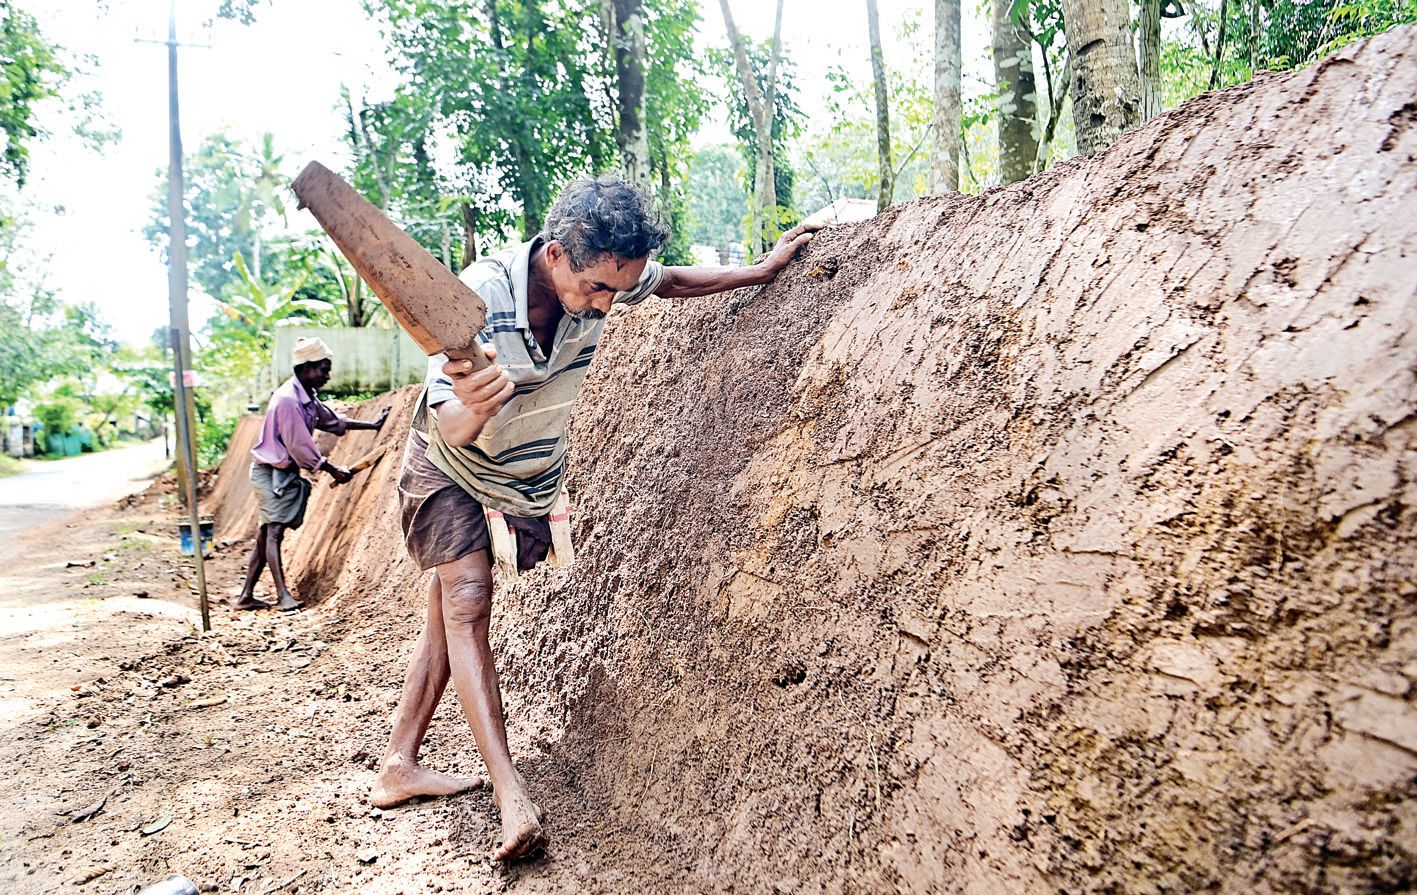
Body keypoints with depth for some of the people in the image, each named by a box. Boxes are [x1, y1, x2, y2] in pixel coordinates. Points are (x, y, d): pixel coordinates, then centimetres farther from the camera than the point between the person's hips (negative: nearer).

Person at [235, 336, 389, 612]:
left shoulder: (308, 398, 8)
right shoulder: (287, 400, -21)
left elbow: (333, 421, 20)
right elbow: (300, 447, -22)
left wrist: (373, 425, 18)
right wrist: (334, 471, -15)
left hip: (285, 473, 9)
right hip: (272, 472, -9)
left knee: (267, 533, 9)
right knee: (274, 530, -10)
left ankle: (246, 596, 14)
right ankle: (283, 595, -13)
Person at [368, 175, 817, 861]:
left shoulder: (604, 274, -22)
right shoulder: (477, 298, -35)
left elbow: (673, 282, 2)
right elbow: (449, 431, -38)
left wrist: (761, 271, 2)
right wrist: (472, 408, -61)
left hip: (532, 474, 4)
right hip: (448, 468, -4)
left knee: (452, 613, 7)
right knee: (467, 601, -19)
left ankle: (397, 768, 15)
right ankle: (510, 792, -21)